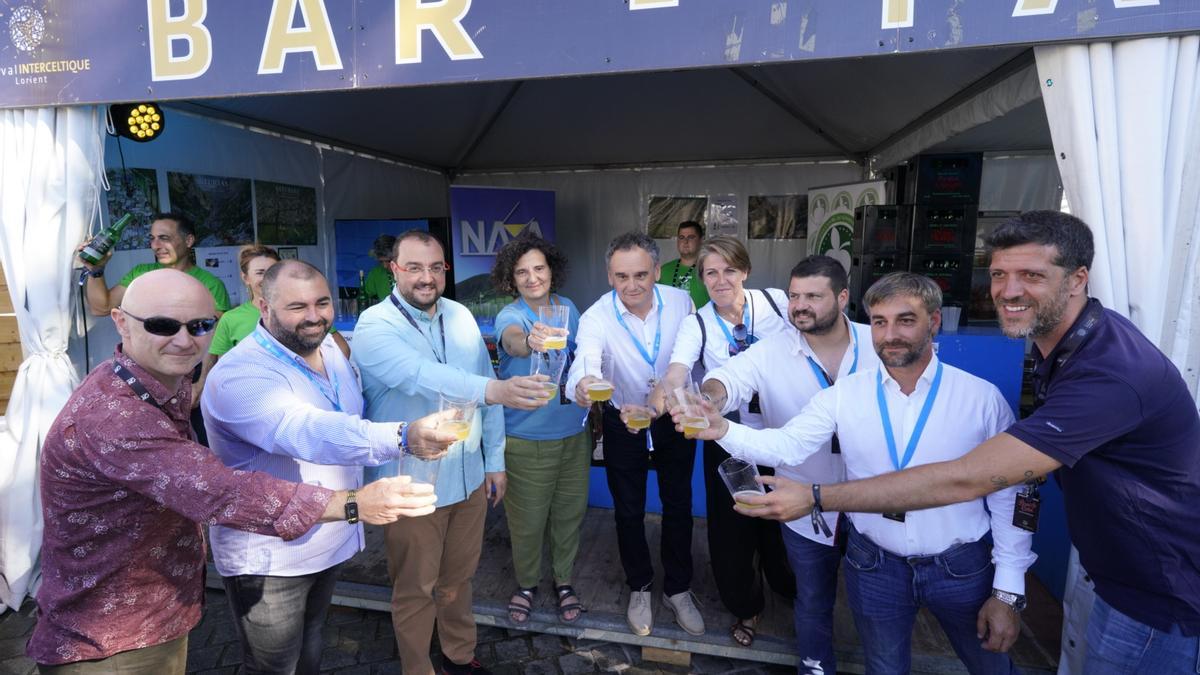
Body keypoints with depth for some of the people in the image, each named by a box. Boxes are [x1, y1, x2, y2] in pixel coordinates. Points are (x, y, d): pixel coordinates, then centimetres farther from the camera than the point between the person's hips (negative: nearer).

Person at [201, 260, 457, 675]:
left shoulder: (330, 349, 0)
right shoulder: (238, 375, -26)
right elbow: (309, 434, -43)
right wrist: (403, 437, -55)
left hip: (330, 541, 7)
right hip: (268, 556, -7)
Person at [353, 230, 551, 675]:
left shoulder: (461, 317, 2)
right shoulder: (375, 326, -16)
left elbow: (486, 387, 7)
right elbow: (419, 376, -36)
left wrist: (495, 459, 7)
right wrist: (493, 389, -50)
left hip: (469, 476, 5)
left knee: (459, 577, 22)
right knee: (417, 590, 13)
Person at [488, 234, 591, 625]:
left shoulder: (568, 307, 1)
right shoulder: (510, 315, -15)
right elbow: (511, 341, -40)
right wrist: (529, 341, -63)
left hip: (574, 431, 4)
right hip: (527, 436, -4)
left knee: (570, 512, 16)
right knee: (528, 519, 8)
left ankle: (564, 580, 39)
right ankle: (526, 584, 35)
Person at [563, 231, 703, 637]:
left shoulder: (681, 302, -18)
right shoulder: (596, 317, -25)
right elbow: (584, 366, -43)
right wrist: (582, 386, -66)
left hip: (674, 418, 2)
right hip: (623, 421, -1)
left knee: (678, 507, 13)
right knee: (629, 511, 13)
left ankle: (678, 590, 35)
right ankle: (640, 588, 37)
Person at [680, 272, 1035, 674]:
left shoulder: (983, 398, -10)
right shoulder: (843, 396, -8)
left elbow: (1008, 496, -6)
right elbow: (788, 445, -17)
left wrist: (1008, 591, -4)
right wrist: (723, 429, -34)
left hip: (963, 566, 0)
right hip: (874, 565, 1)